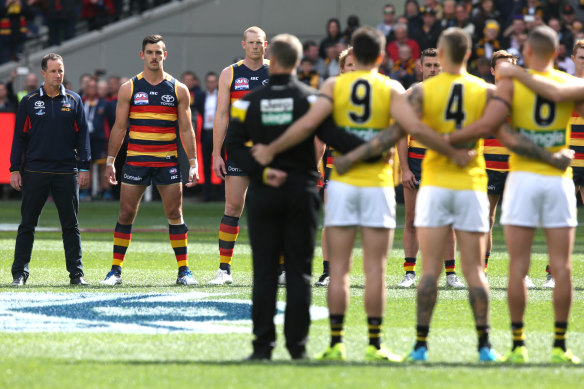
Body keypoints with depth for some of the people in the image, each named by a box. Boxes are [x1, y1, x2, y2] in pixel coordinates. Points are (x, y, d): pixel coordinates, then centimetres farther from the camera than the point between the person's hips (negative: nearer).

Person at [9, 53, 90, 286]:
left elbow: (82, 135, 8)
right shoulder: (29, 102, 5)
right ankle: (20, 273, 5)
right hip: (34, 172, -1)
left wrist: (84, 168, 1)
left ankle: (76, 273, 8)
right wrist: (15, 169, 1)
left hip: (66, 172, 1)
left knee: (71, 225, 3)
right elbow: (19, 136, 6)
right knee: (27, 225, 1)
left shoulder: (74, 101, 7)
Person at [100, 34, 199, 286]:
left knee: (175, 214, 0)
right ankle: (116, 270, 7)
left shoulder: (178, 90, 5)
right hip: (135, 161, 0)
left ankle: (183, 270, 6)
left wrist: (193, 163, 0)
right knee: (126, 214, 0)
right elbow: (119, 127, 6)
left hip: (168, 162, 0)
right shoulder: (129, 88, 4)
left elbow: (186, 130, 6)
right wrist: (110, 161, 1)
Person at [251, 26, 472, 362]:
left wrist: (271, 150, -3)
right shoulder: (391, 89, -1)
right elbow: (415, 127, -12)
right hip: (378, 183, -1)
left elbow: (308, 124, -11)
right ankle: (375, 345, 0)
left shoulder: (335, 86, 1)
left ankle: (336, 343, 2)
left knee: (339, 267, 4)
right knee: (375, 268, 1)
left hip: (342, 183, 1)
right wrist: (453, 152, -2)